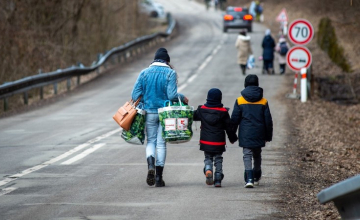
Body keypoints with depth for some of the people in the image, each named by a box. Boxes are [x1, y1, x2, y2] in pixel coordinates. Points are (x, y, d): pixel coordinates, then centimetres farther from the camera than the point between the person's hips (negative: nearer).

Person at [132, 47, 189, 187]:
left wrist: (143, 101, 17)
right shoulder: (170, 73, -6)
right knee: (161, 143, 6)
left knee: (151, 141, 12)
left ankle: (151, 166, -17)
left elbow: (135, 95, -2)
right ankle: (158, 177, 6)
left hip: (149, 112, 1)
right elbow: (172, 95, -15)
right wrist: (183, 98, 4)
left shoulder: (144, 73, 1)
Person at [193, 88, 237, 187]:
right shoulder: (223, 112, -7)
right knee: (218, 159, 11)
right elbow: (229, 127, 0)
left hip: (206, 141, 1)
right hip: (219, 142, -1)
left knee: (208, 158, 14)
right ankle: (218, 179, 4)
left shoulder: (202, 110, -3)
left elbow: (193, 116, 13)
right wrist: (232, 138, 13)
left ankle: (208, 170, -17)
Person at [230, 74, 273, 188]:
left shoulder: (239, 101, -3)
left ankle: (249, 178, -20)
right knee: (257, 155, 19)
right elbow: (268, 120, 3)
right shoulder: (263, 101, 1)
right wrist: (268, 136, 12)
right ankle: (256, 177, 31)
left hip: (245, 134, -2)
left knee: (247, 155, -3)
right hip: (259, 134, 2)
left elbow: (234, 119, -2)